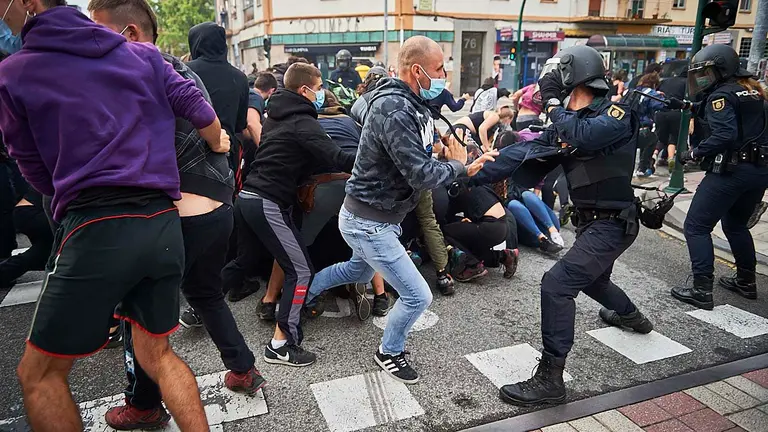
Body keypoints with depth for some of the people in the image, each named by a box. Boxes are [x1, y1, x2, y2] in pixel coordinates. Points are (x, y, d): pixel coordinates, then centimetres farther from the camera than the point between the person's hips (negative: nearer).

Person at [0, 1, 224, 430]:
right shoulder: (144, 55, 11)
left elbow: (40, 176, 12)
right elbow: (200, 112, 11)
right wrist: (217, 146, 33)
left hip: (97, 231, -4)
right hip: (164, 224, 5)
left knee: (38, 373, 15)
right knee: (157, 354, 21)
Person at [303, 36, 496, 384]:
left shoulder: (411, 104, 5)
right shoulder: (394, 110, -28)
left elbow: (422, 160, 9)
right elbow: (421, 175, -31)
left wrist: (462, 168, -4)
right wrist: (457, 164, -13)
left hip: (373, 217, 10)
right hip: (369, 223, -10)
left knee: (359, 271, 35)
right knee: (417, 296, -1)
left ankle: (302, 293, 52)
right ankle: (389, 352, 26)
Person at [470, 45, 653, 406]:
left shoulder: (616, 114, -17)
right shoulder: (564, 123, 4)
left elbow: (582, 137, -38)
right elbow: (522, 154, -4)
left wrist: (553, 101, -21)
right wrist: (471, 176, -13)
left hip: (613, 223, -9)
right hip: (590, 220, 9)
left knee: (557, 284, -19)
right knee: (590, 279, 31)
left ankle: (549, 379, -11)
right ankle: (630, 315, 62)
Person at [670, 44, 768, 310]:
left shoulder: (721, 95, -10)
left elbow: (724, 135, -23)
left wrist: (695, 153, -13)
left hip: (731, 170, -9)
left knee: (696, 227, -4)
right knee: (736, 225, 25)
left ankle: (702, 290, -7)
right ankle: (746, 282, 34)